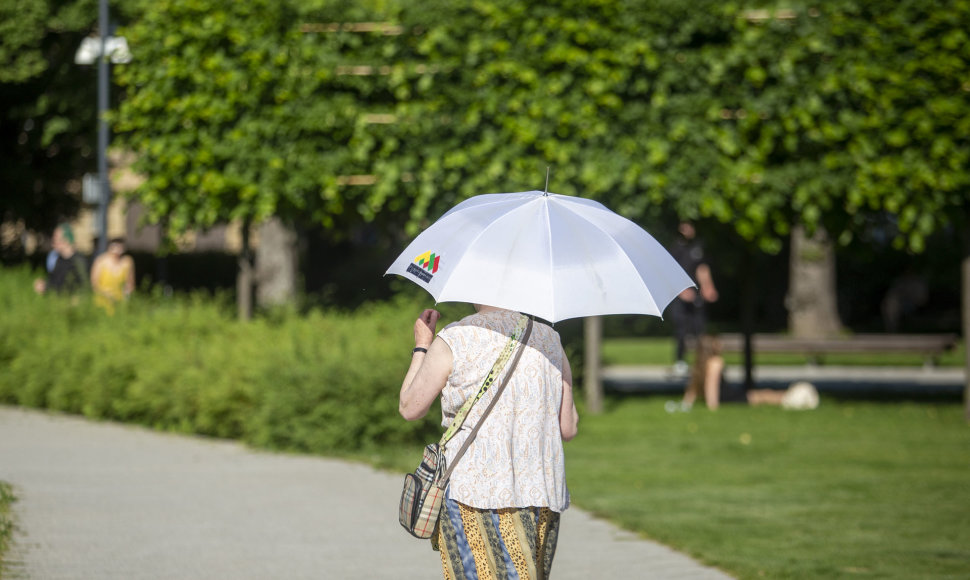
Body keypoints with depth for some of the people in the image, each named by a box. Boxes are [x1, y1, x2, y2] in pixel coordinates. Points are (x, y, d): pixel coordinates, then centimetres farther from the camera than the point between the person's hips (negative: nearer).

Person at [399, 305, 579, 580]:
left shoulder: (453, 341, -6)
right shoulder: (550, 339, 8)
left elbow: (410, 408, 7)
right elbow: (568, 428, 11)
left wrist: (421, 346, 19)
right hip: (544, 496, 5)